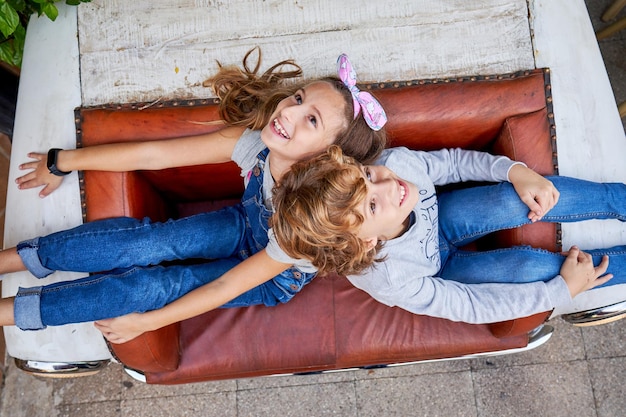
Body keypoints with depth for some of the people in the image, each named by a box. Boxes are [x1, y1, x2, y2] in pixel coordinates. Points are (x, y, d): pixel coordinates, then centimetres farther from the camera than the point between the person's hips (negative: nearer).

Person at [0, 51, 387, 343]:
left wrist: (145, 322, -20)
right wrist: (62, 162, -10)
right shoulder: (258, 140, -28)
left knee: (152, 285, -17)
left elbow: (225, 288, -30)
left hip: (275, 278, -4)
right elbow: (151, 155, -21)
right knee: (144, 239, -19)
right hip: (247, 227, 4)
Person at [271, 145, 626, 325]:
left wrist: (516, 171, -23)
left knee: (520, 199, -19)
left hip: (437, 219, 4)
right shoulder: (391, 281, -43)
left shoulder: (396, 162, -34)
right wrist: (564, 290, -21)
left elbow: (452, 162, -11)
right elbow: (474, 306, -27)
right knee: (532, 266, -20)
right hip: (437, 270, -3)